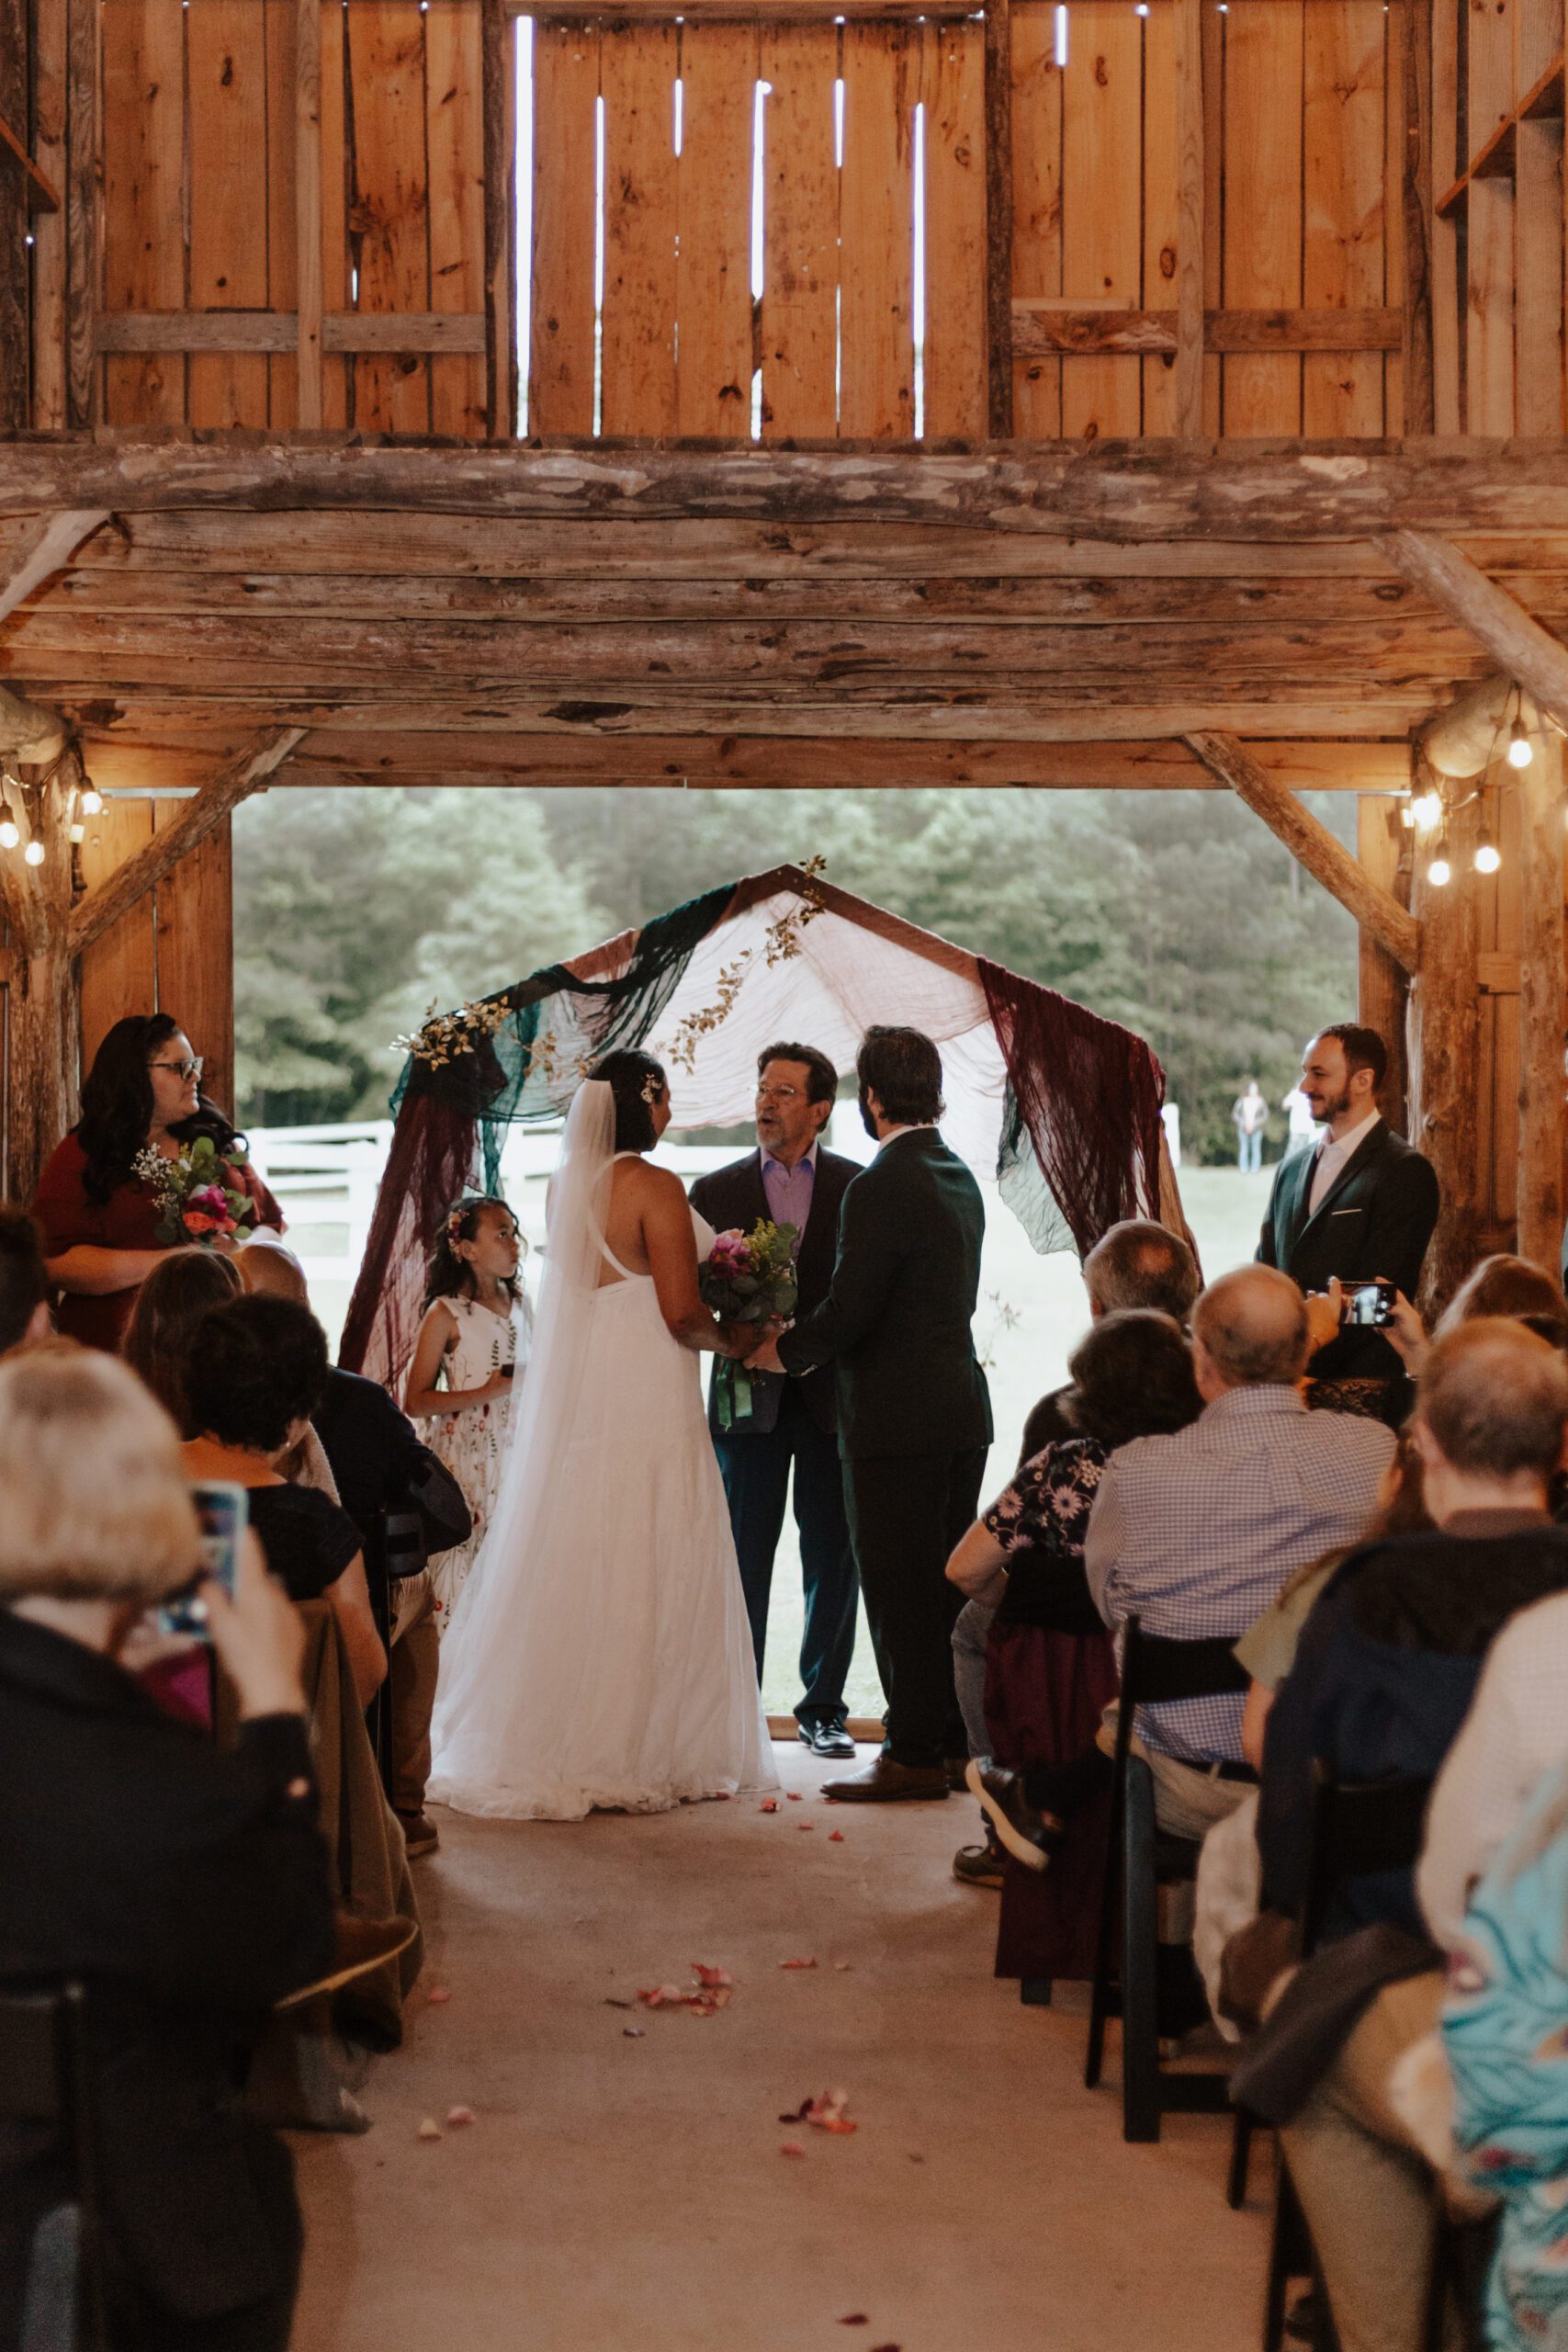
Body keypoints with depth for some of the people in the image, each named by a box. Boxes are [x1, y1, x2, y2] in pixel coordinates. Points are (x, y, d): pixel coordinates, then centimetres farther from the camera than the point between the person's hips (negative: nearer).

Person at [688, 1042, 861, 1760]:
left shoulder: (858, 1187, 4)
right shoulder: (716, 1190, 7)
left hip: (832, 1398, 0)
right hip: (749, 1402, 0)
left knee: (832, 1561, 5)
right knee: (741, 1561, 4)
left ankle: (823, 1707, 16)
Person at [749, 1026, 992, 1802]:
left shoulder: (881, 1188, -17)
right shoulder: (960, 1178, 12)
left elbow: (848, 1312, -20)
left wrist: (783, 1350, -1)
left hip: (897, 1416, -9)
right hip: (961, 1403, 9)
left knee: (900, 1591, -2)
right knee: (948, 1585, 14)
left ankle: (913, 1755, 3)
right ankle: (956, 1744, 21)